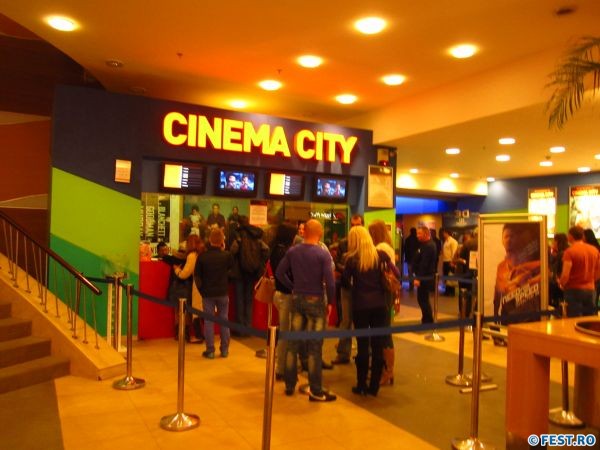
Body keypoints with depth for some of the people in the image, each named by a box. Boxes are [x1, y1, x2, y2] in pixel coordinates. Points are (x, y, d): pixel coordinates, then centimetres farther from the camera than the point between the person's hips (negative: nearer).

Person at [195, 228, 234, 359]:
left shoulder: (202, 256, -10)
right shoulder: (227, 255, -10)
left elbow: (197, 275, -4)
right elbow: (231, 266, 11)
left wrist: (202, 289, 8)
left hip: (207, 293, -1)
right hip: (223, 292, 1)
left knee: (209, 321, 6)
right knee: (224, 319, 11)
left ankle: (210, 350, 10)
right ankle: (224, 349, 17)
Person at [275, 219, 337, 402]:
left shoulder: (292, 251, 0)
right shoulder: (323, 254, -13)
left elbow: (279, 272, 3)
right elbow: (330, 282, -17)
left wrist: (293, 287, 9)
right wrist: (330, 302, -4)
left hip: (297, 298, 5)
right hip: (315, 300, -4)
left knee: (293, 342, 14)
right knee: (314, 347, 2)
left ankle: (290, 385, 26)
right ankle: (315, 391, 12)